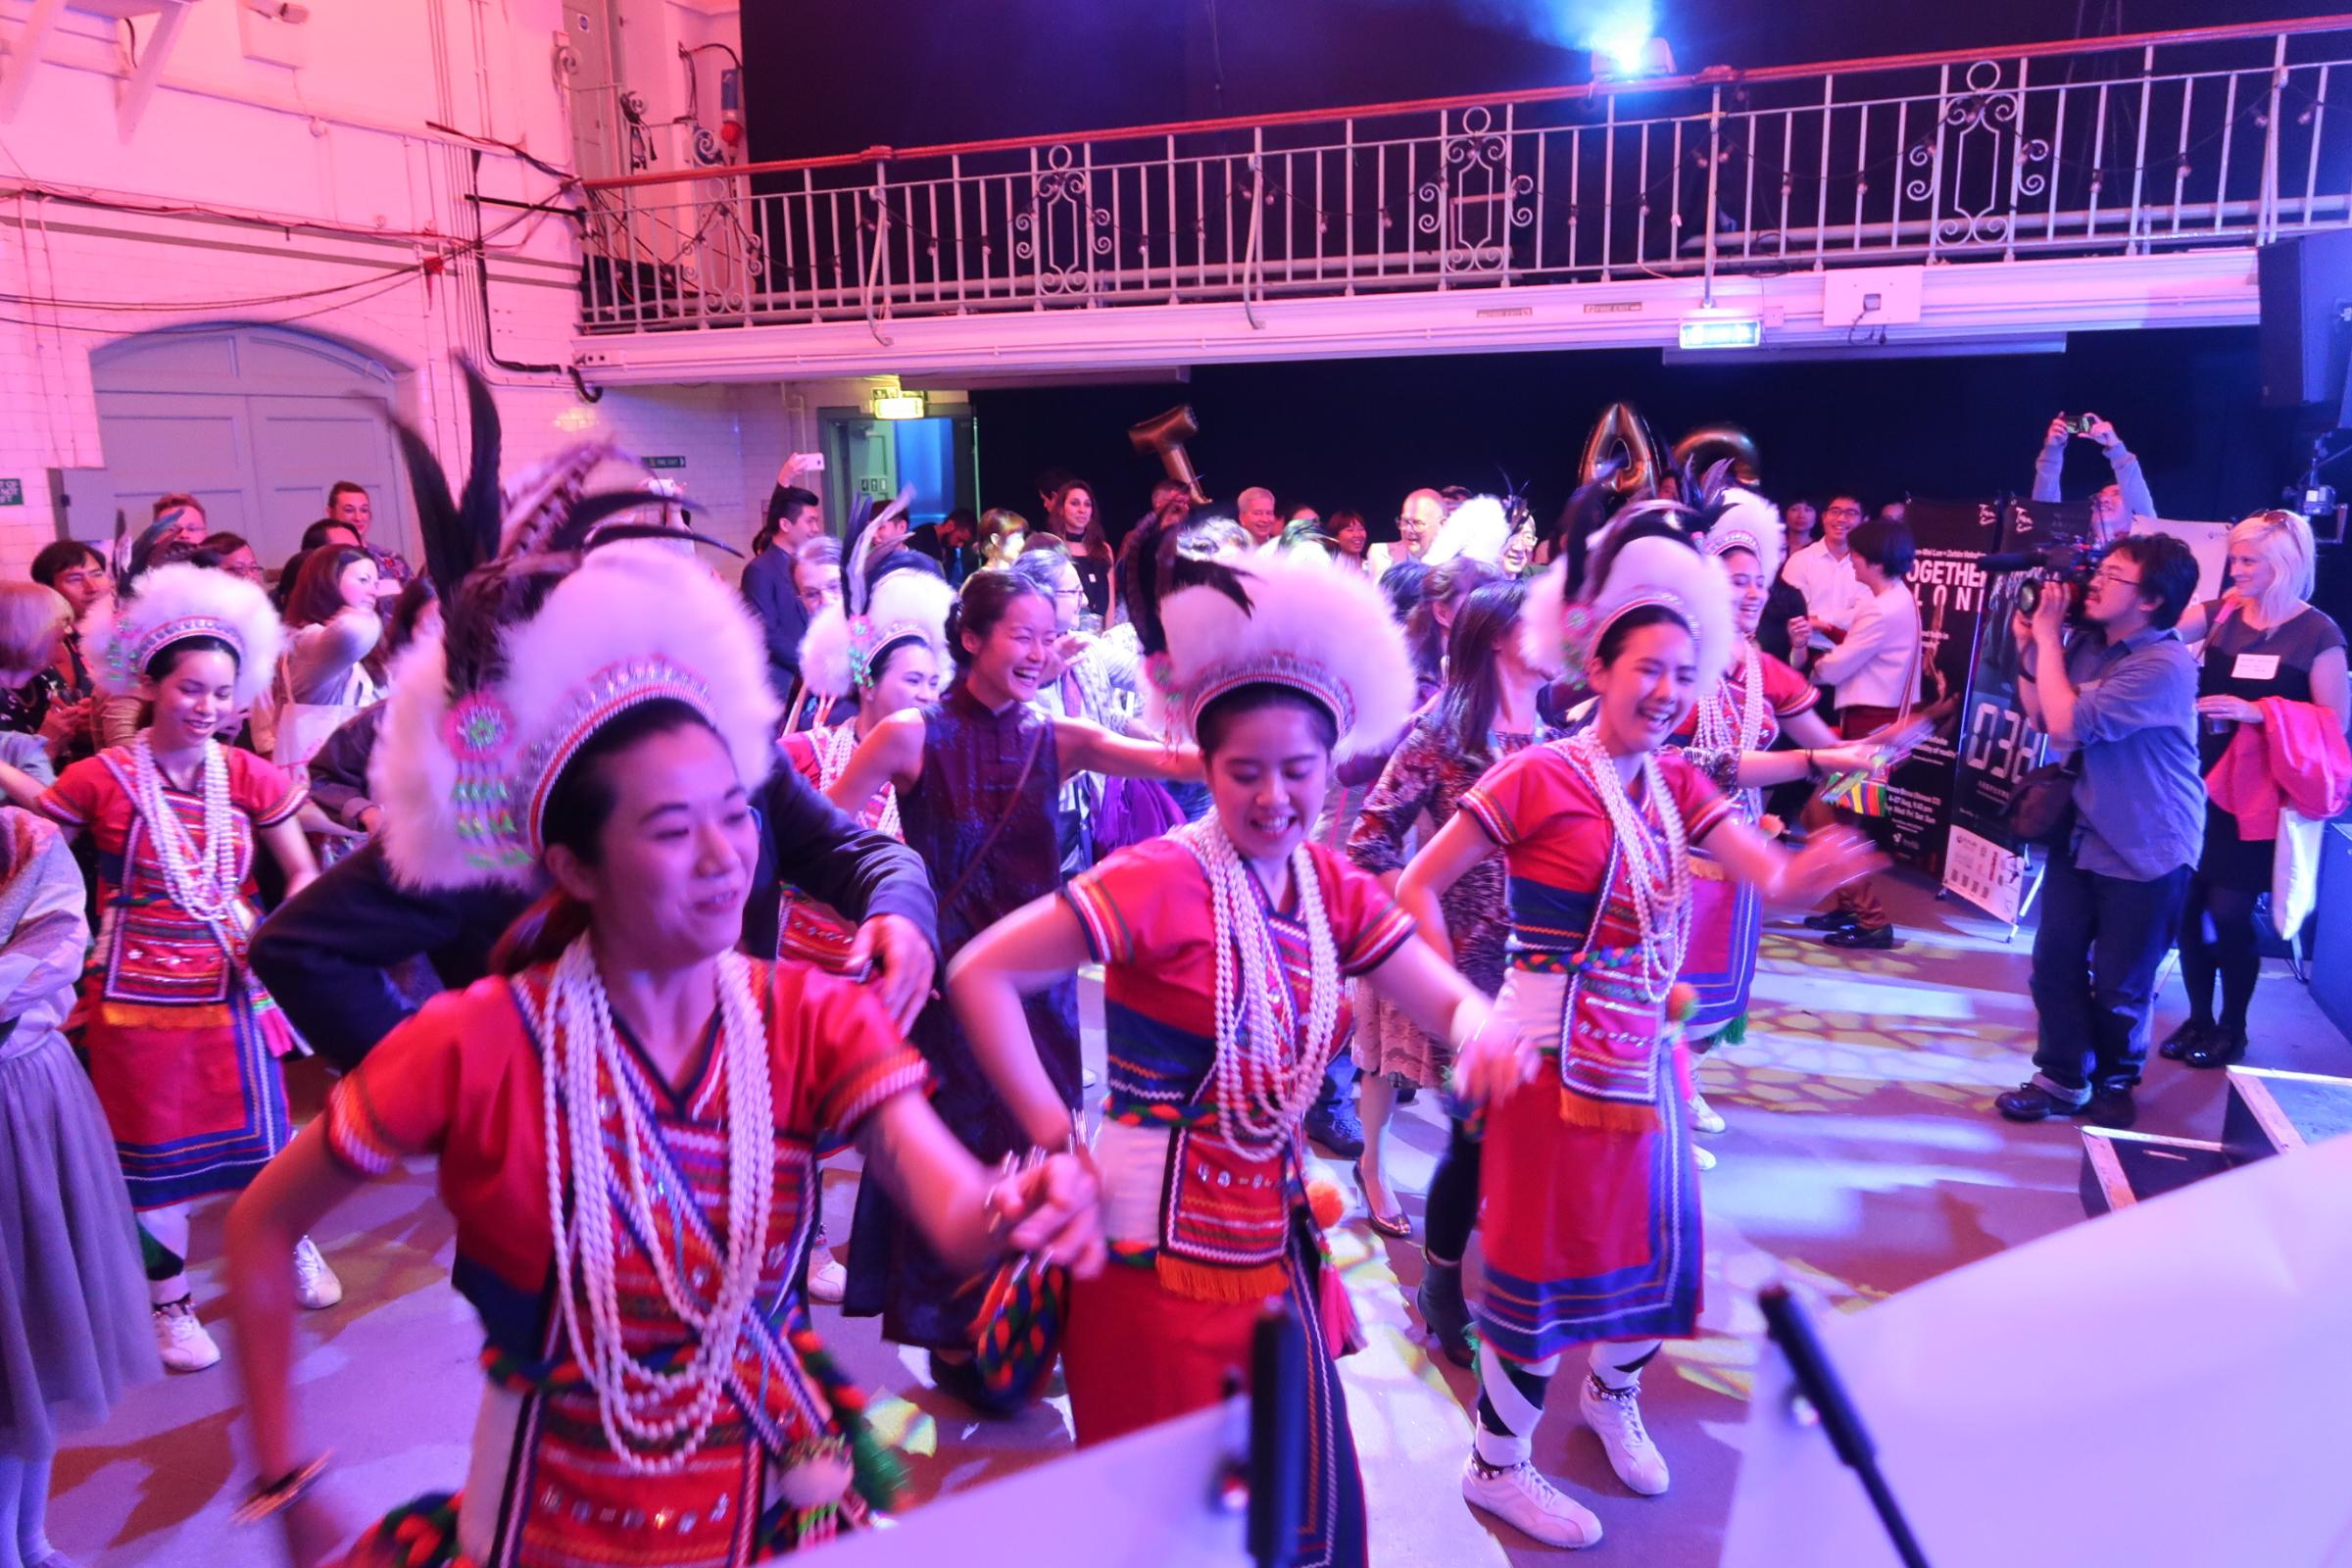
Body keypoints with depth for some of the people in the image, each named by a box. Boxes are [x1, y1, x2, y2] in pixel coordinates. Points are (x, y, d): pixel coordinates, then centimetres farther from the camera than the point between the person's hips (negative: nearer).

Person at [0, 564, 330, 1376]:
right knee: (151, 1153, 11)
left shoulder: (248, 776, -4)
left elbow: (303, 872, 1)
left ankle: (293, 1242, 41)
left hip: (230, 988, 2)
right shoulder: (104, 778, -10)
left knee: (259, 1131, 13)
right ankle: (170, 1303, 30)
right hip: (137, 994, -1)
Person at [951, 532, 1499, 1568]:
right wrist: (1057, 1138, -21)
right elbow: (979, 976, -21)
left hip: (1277, 1248, 6)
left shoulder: (1335, 891, 2)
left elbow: (1453, 1003, 2)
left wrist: (1483, 1033, -21)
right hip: (1155, 1253, -6)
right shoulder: (1165, 880, -18)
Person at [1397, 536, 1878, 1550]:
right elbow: (1418, 886, -15)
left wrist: (1816, 871, -27)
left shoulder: (1678, 783, 4)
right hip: (1555, 1055, -6)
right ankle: (1497, 1467, 26)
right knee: (1545, 1259, 4)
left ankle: (1613, 1396, 48)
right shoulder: (1538, 776, -15)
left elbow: (1775, 881, -5)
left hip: (1647, 1048, 6)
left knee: (1659, 1239, 17)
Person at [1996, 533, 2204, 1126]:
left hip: (2146, 850, -6)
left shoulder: (2164, 665, -23)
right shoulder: (2086, 644, 2)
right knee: (2055, 960, 6)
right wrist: (2030, 645, -3)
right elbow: (2038, 714, 9)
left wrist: (2048, 638, -19)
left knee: (2119, 983, 7)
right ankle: (2062, 1077, 21)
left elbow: (2067, 726, -26)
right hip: (2080, 832, 6)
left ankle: (2115, 1081, 30)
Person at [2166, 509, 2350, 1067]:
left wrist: (2259, 712, -20)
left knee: (2229, 912, -2)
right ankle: (2198, 1018, 22)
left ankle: (2233, 1027, 18)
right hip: (2203, 782, 4)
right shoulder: (2220, 613, 5)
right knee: (2189, 903, 5)